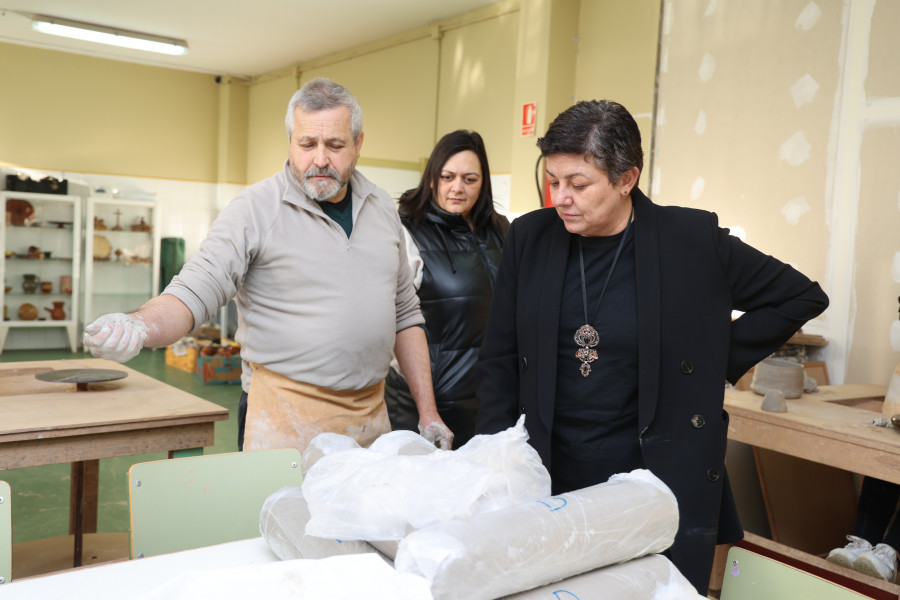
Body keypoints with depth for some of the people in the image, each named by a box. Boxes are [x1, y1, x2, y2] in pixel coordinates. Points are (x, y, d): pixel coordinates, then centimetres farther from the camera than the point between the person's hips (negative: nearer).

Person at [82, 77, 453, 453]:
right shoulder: (254, 210, -7)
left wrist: (427, 412, 10)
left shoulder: (382, 208, 9)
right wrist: (141, 326, -35)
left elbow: (404, 313, 13)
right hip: (284, 419, -4)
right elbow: (195, 291, -12)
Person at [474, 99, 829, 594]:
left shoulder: (693, 241, -7)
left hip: (663, 487, -2)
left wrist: (716, 361, 0)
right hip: (549, 485, 2)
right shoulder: (530, 238, 0)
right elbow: (499, 358, 7)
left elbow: (802, 297, 6)